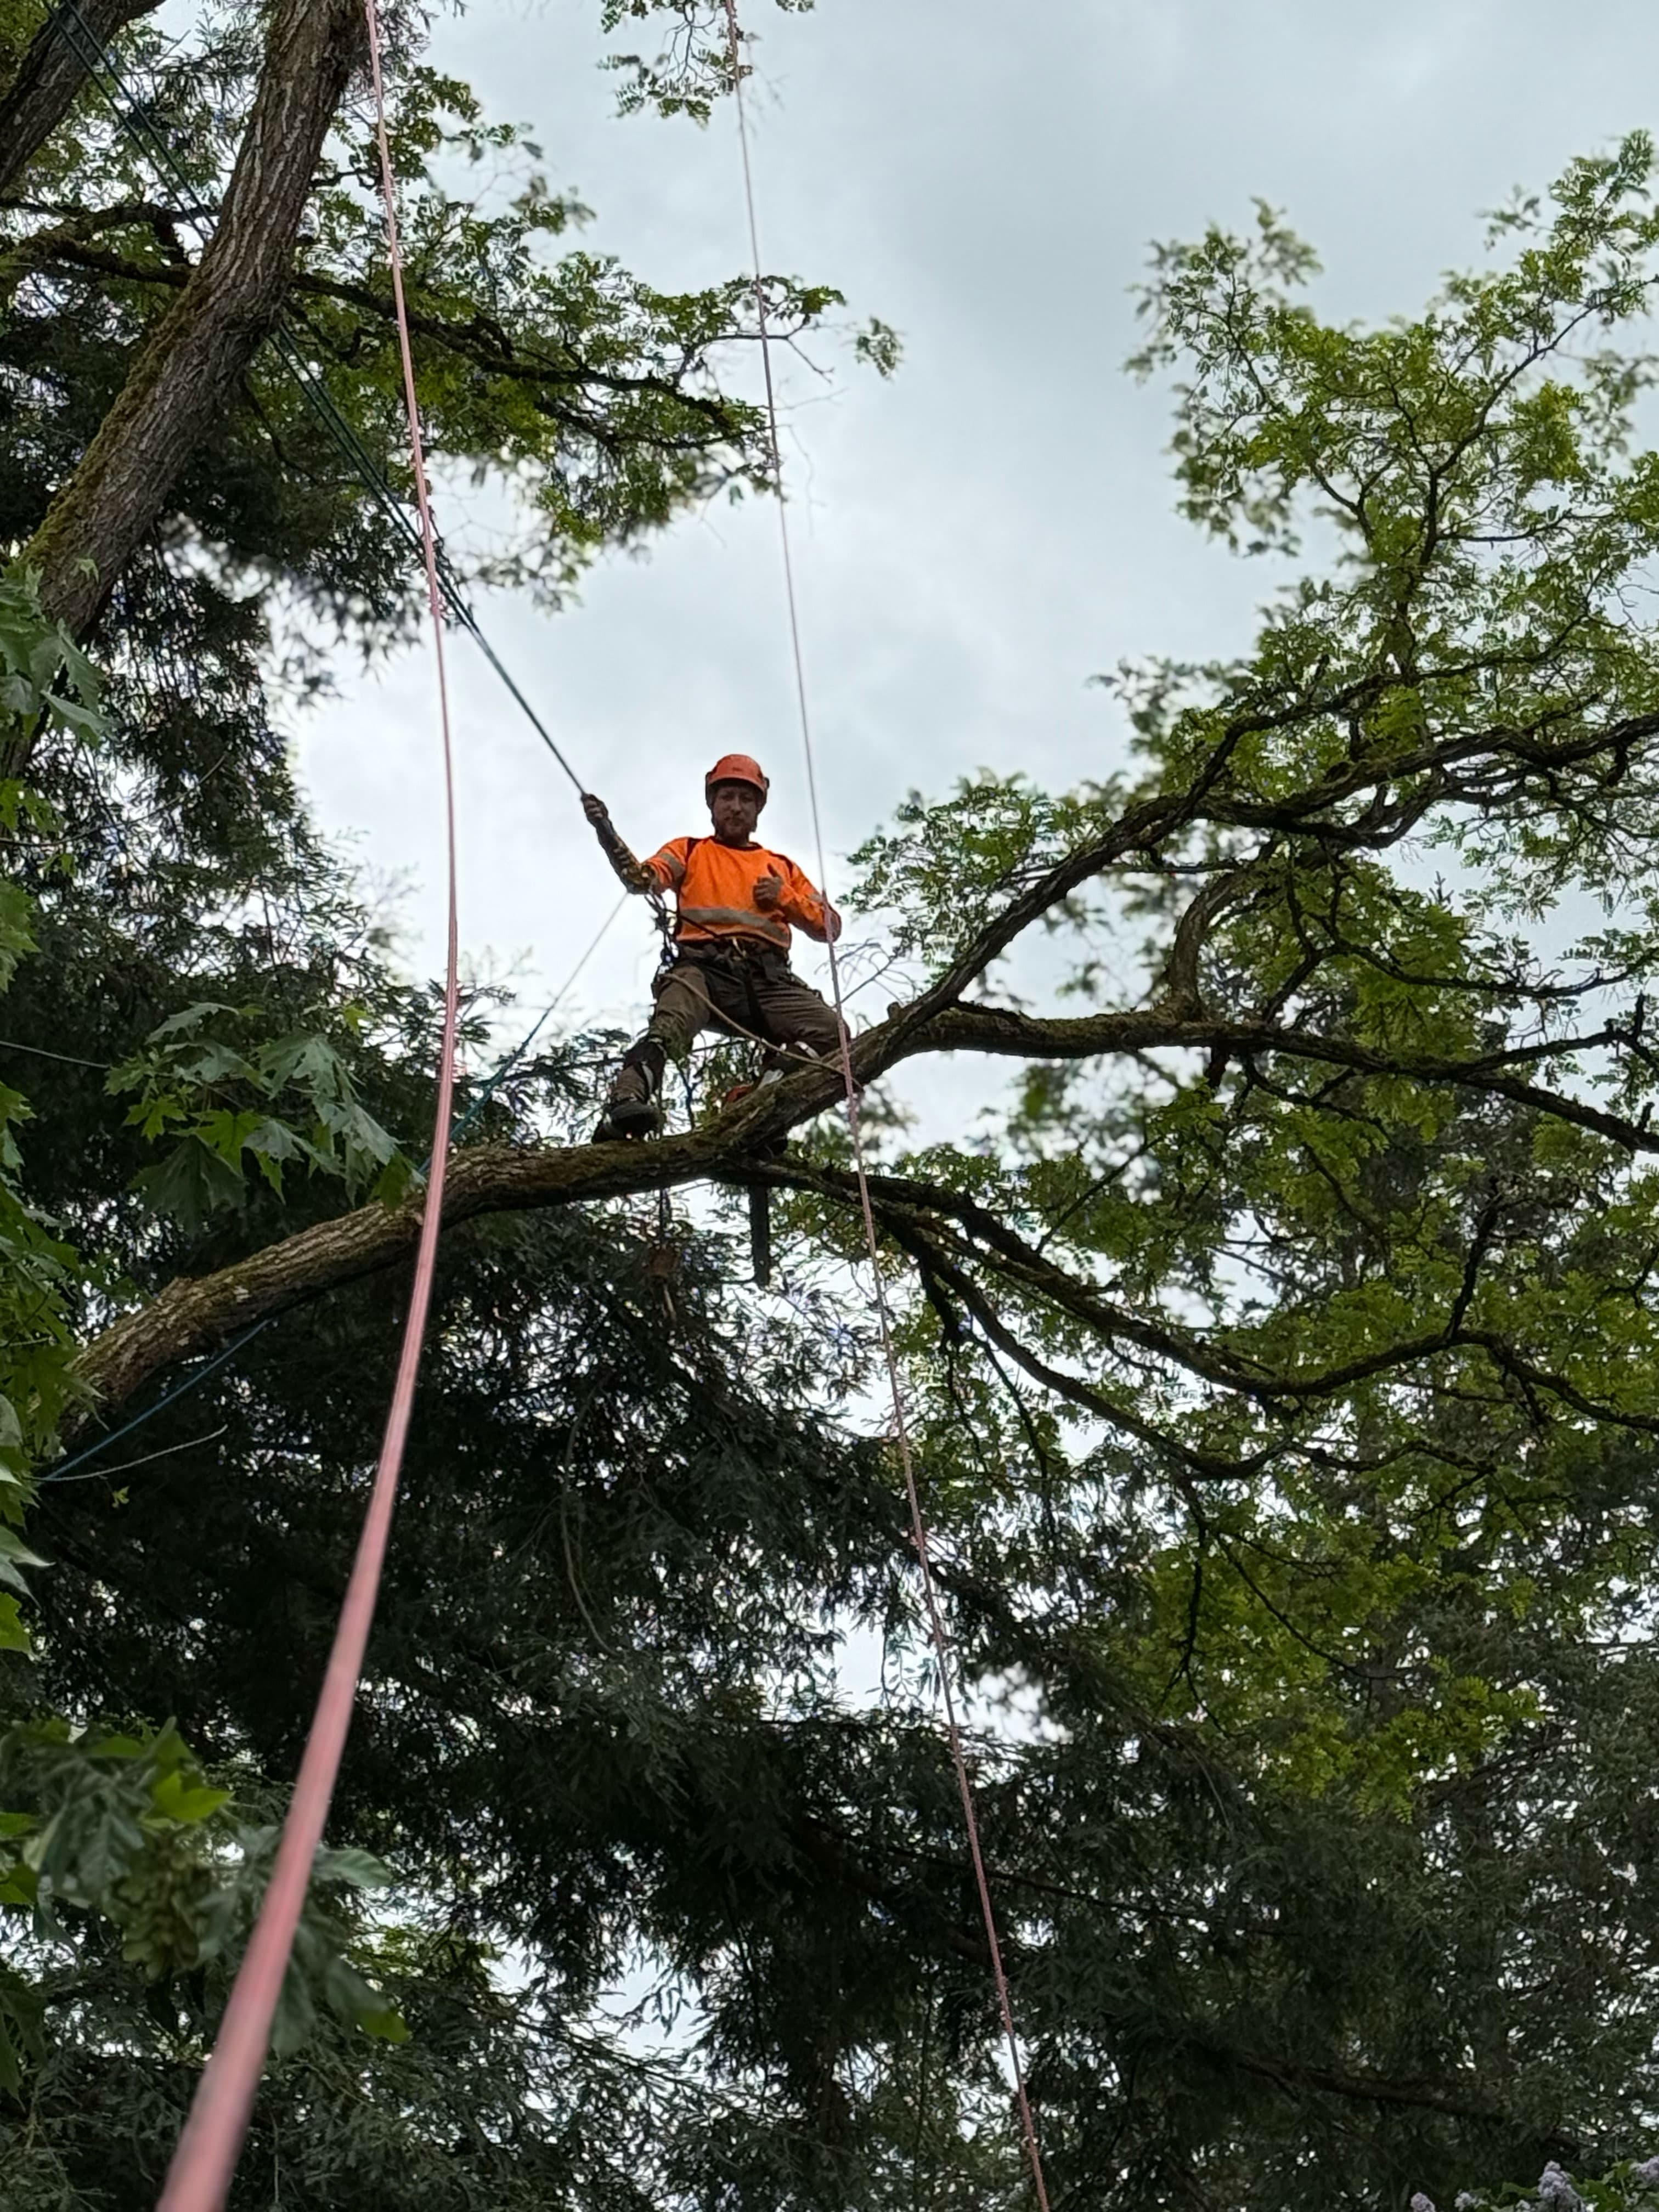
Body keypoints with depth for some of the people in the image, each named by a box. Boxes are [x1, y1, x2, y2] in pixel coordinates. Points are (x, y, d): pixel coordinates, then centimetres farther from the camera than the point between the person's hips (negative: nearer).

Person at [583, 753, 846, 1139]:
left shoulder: (781, 866, 33)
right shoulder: (688, 851, 26)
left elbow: (830, 928, 27)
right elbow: (642, 878, 5)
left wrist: (785, 897, 9)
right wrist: (606, 832, -13)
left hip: (768, 976, 3)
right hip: (703, 967, -2)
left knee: (832, 1033, -28)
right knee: (667, 1030, -37)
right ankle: (628, 1103, -56)